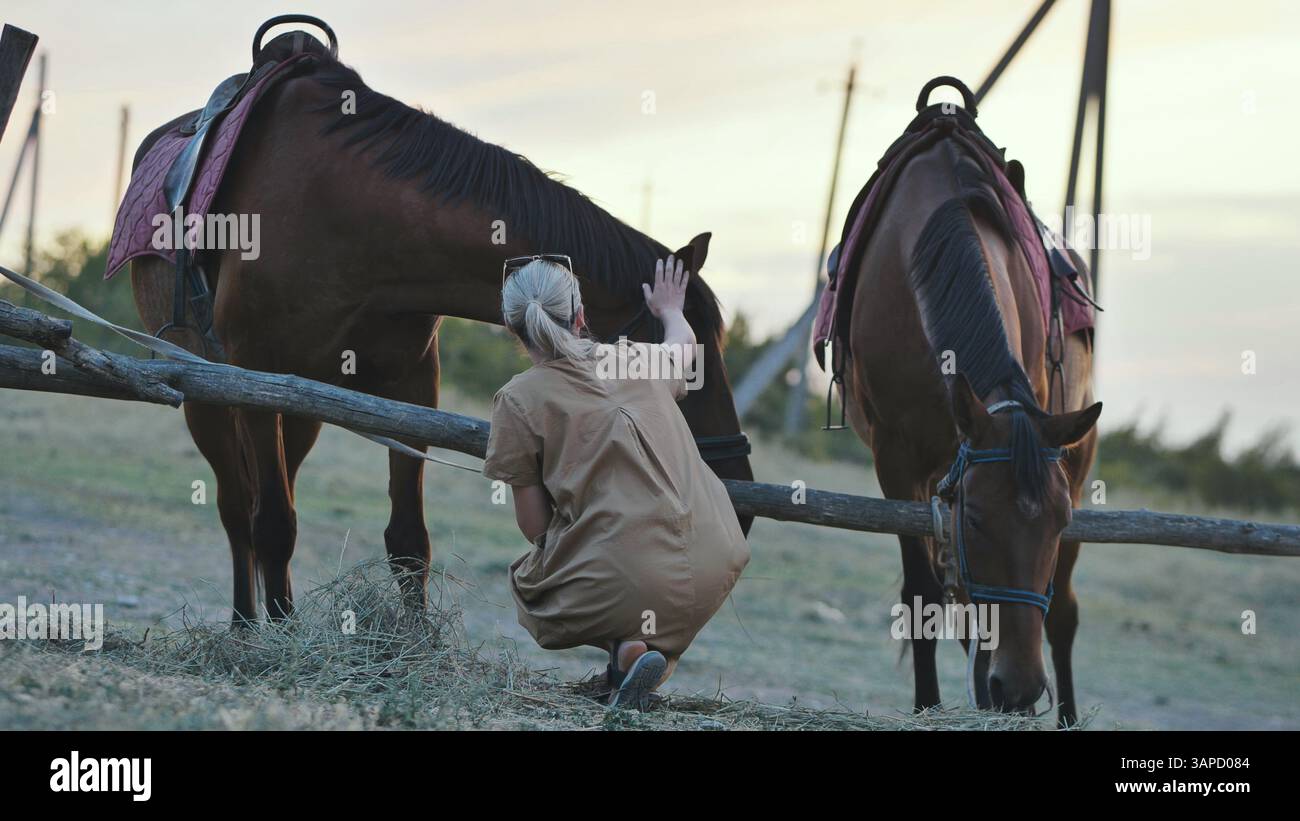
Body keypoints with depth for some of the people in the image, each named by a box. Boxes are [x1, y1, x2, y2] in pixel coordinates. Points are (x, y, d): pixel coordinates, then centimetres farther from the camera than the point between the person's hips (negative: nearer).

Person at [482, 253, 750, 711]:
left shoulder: (518, 400, -2)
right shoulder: (643, 361, 12)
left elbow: (533, 527, 2)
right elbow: (684, 345, 39)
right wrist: (671, 310, 61)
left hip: (629, 588, -4)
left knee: (525, 581, 28)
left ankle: (626, 644, 0)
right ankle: (662, 648, 8)